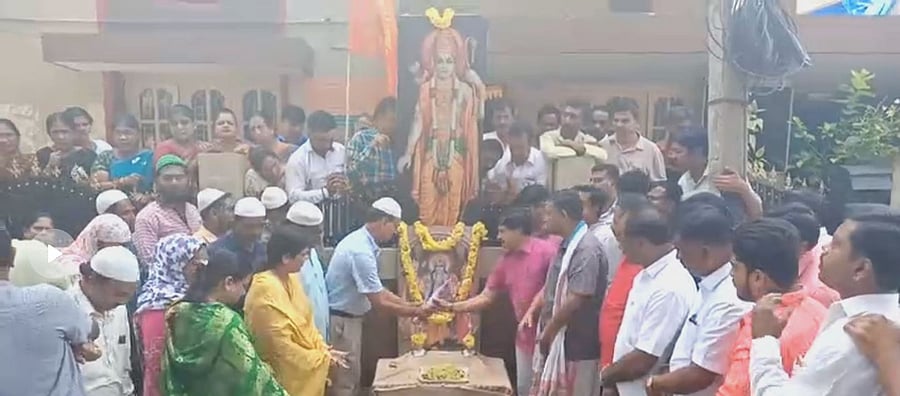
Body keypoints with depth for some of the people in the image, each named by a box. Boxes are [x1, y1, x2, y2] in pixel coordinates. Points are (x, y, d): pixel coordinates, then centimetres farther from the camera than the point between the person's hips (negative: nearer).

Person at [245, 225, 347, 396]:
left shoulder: (290, 279, 1)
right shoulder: (266, 290, -24)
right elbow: (280, 344, -22)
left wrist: (324, 350, -3)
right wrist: (320, 358, -13)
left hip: (305, 368, 8)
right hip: (285, 373, -8)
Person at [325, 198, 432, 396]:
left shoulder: (360, 241, 5)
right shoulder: (361, 251, -26)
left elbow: (378, 290, 11)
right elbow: (379, 302, -23)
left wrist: (410, 305, 5)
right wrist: (414, 312, -11)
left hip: (348, 318, 10)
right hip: (341, 321, -10)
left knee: (351, 379, 19)